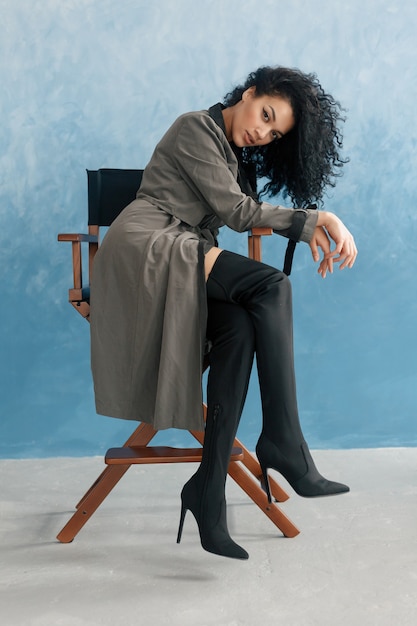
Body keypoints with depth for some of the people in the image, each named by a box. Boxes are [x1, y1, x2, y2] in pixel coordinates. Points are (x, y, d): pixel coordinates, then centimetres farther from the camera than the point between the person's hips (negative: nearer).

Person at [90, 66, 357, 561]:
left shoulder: (238, 157, 24)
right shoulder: (196, 128, 0)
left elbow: (248, 213, 15)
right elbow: (236, 211, -8)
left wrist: (311, 229, -3)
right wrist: (317, 220, -6)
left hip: (185, 260, 7)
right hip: (145, 247, -7)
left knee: (240, 328, -25)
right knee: (271, 285, -27)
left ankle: (209, 490, -27)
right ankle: (282, 442, -28)